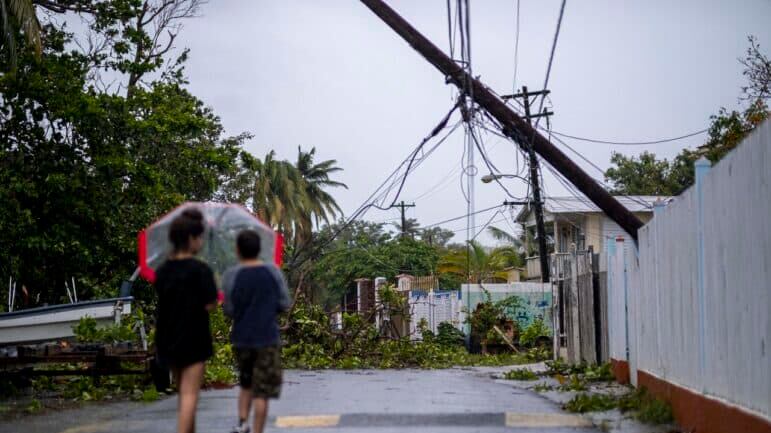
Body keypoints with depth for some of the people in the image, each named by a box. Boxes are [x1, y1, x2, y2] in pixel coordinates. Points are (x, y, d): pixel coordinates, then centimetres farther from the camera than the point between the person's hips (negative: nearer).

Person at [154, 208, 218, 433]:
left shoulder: (162, 270, 5)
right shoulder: (200, 269, -14)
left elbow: (164, 299, 9)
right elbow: (209, 305, -14)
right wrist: (215, 288, 3)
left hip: (167, 339, 7)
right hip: (193, 339, -7)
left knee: (183, 393, 20)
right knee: (189, 395, -5)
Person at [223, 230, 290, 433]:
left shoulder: (231, 275, -5)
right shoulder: (272, 272, -4)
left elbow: (229, 310, -2)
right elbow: (284, 304, 0)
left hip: (241, 339, 2)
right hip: (267, 339, -2)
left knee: (246, 384, 21)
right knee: (262, 392, 1)